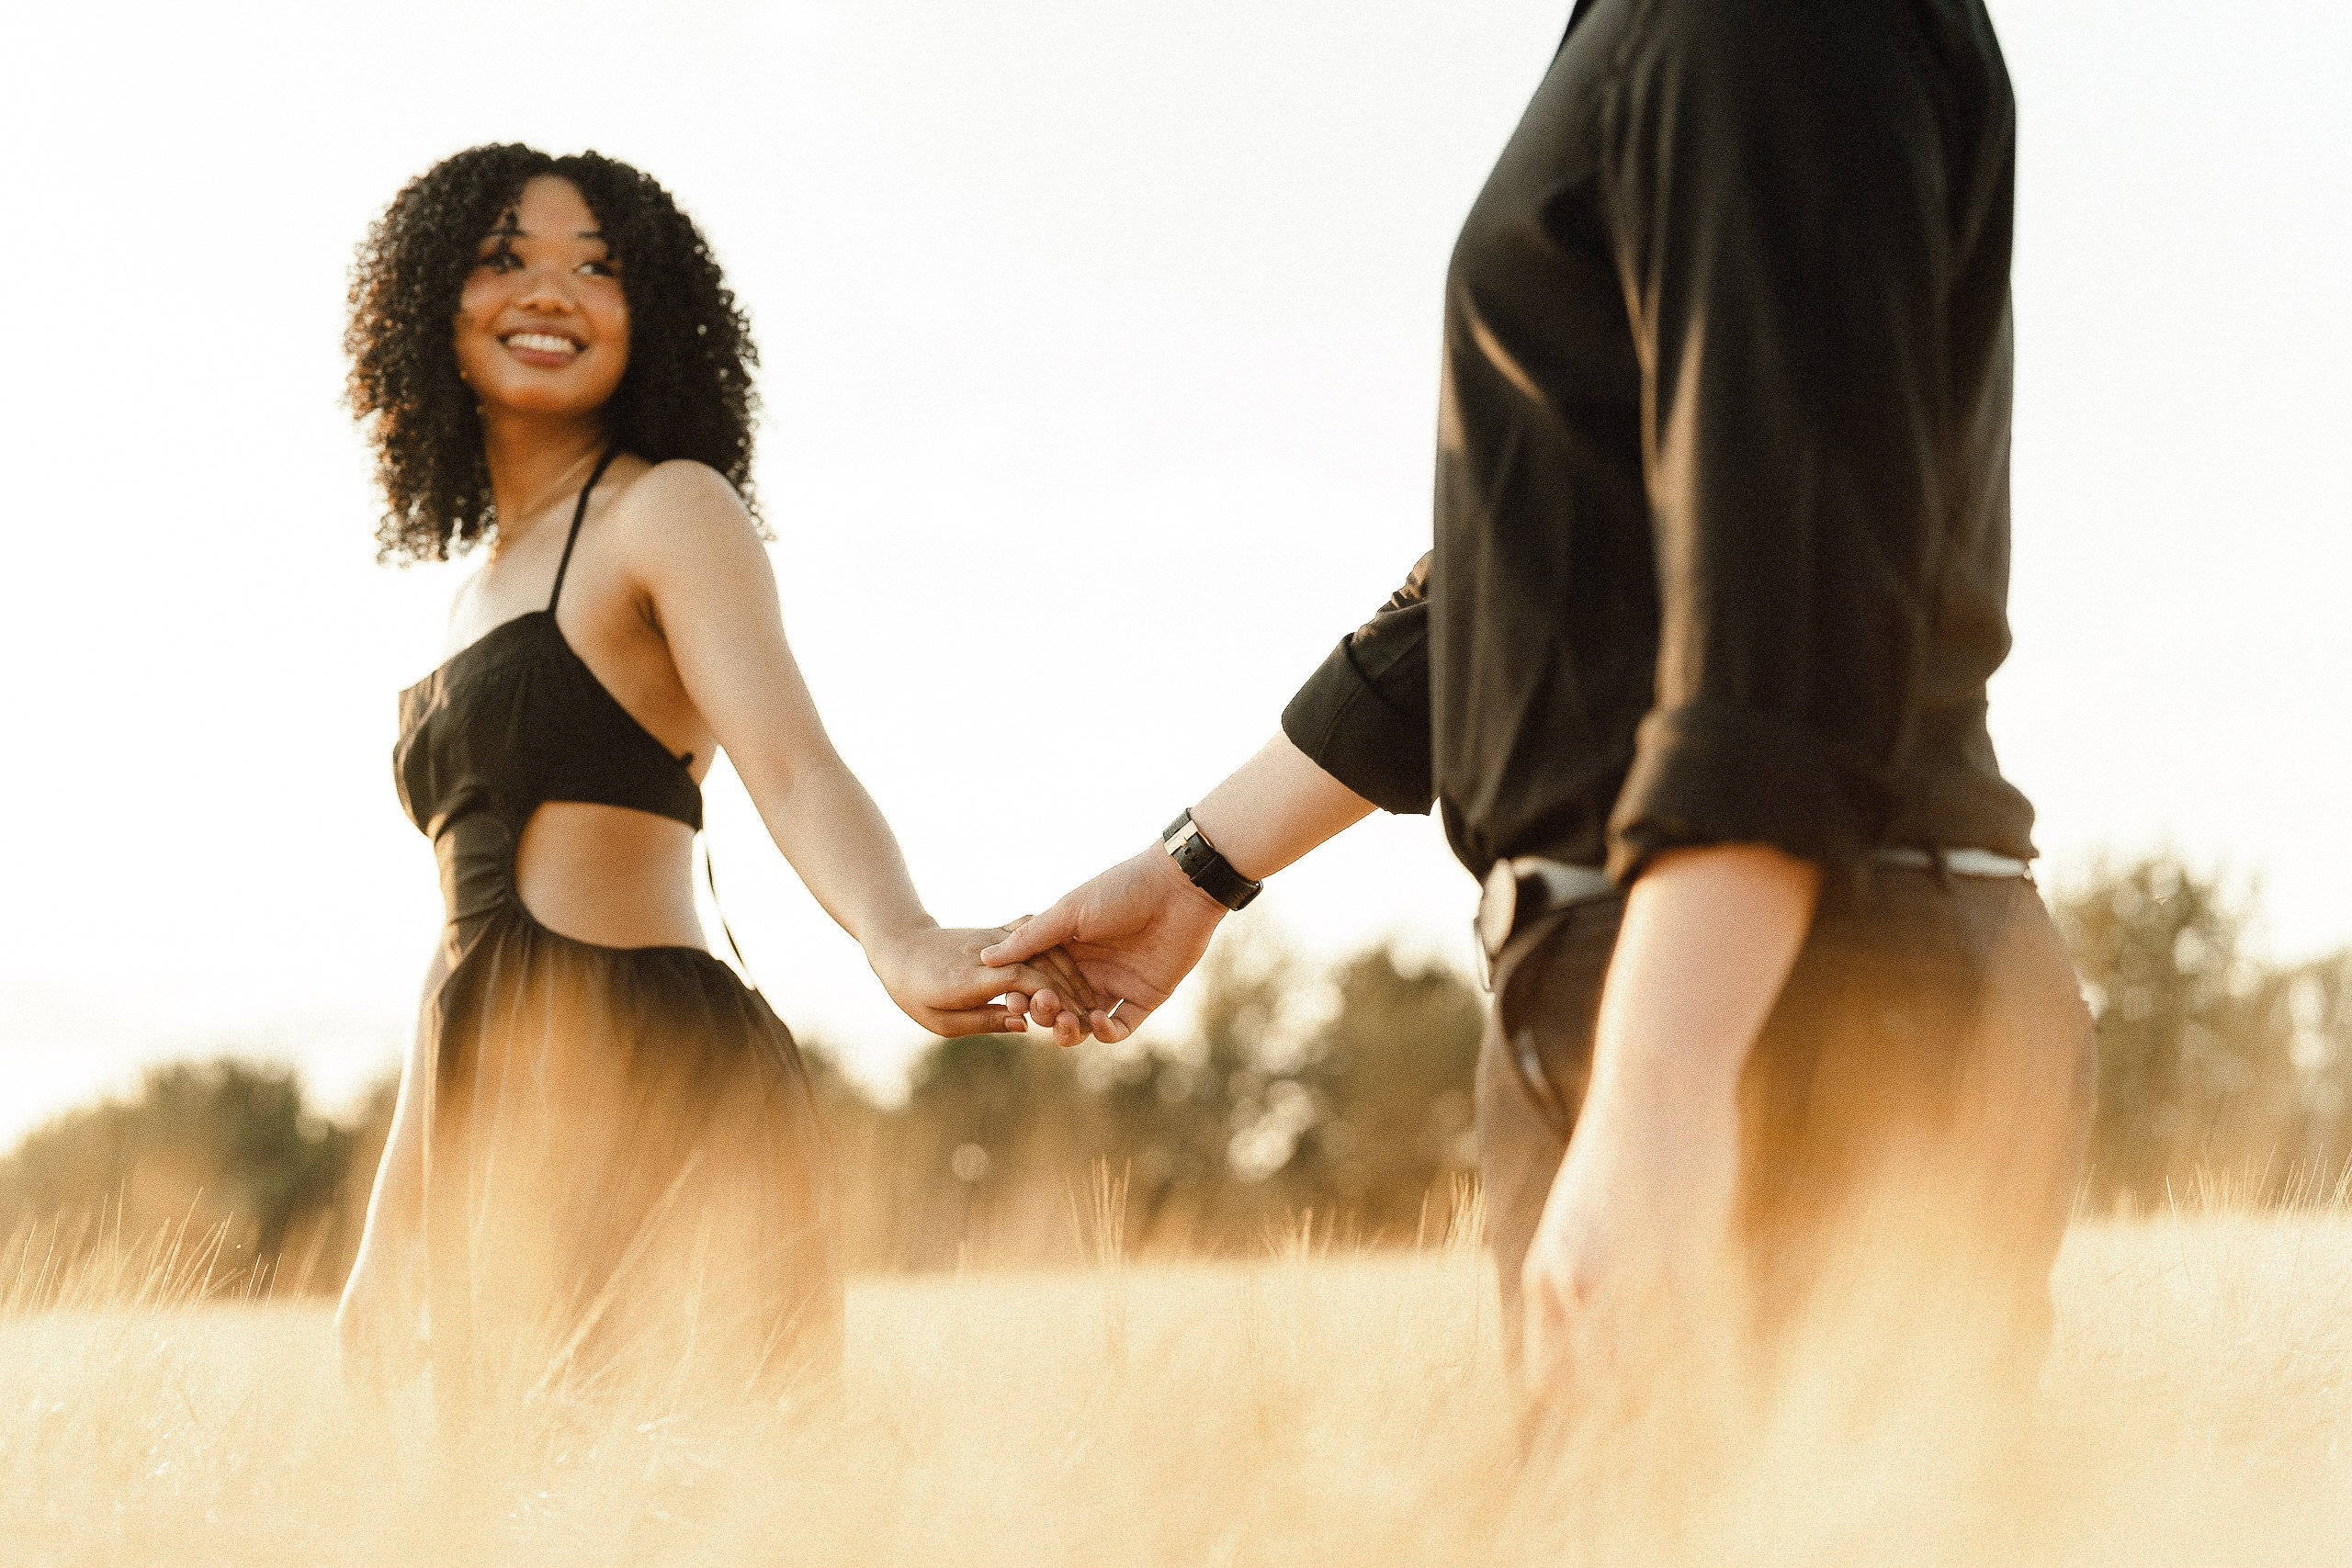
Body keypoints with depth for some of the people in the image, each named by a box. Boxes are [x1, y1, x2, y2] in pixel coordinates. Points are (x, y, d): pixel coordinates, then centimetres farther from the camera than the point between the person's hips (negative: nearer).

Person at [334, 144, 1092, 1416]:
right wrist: (389, 1239, 22)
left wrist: (898, 940, -41)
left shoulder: (670, 509, -2)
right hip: (504, 1118, 8)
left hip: (641, 1084, -8)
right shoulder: (488, 576, 23)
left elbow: (788, 760, -20)